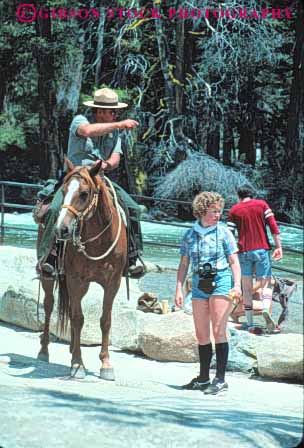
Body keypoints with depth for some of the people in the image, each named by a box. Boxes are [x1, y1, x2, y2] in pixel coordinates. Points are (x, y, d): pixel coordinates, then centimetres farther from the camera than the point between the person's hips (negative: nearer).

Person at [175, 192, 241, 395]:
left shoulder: (224, 232, 0)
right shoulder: (190, 235, 9)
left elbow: (234, 261, -1)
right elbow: (184, 264, 12)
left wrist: (237, 284, -16)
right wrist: (179, 289, 4)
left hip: (220, 281, -4)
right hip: (199, 284, 4)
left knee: (218, 331, -10)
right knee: (201, 335, 7)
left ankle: (220, 379, -10)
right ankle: (203, 378, 16)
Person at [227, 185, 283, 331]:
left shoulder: (234, 210, 6)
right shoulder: (262, 204, 4)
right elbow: (273, 226, -4)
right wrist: (278, 247, -2)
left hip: (244, 251, 1)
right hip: (261, 249, -1)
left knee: (247, 288, 8)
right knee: (265, 284, 1)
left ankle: (250, 323, 5)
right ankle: (266, 308, -28)